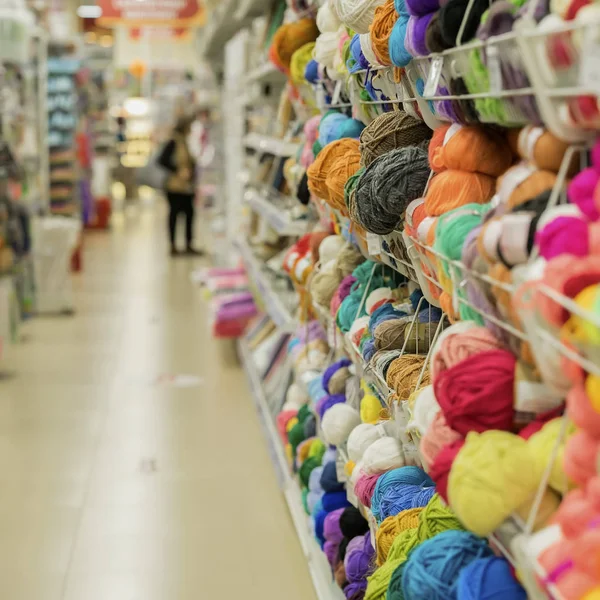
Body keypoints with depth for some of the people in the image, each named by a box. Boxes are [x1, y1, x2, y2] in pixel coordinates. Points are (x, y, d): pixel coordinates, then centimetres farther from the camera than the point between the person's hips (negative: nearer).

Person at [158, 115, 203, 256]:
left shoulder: (184, 143, 14)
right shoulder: (173, 142, -10)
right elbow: (162, 160, -18)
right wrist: (177, 171, -20)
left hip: (187, 187, 8)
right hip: (175, 186, -8)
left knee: (189, 213, 6)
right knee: (174, 213, -1)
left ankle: (189, 245, 12)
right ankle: (173, 246, 5)